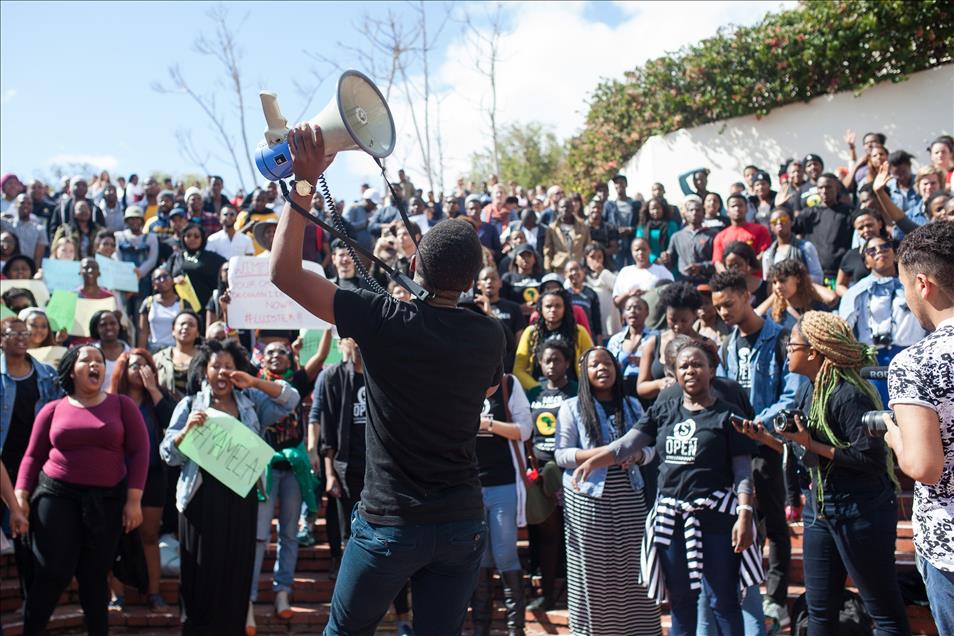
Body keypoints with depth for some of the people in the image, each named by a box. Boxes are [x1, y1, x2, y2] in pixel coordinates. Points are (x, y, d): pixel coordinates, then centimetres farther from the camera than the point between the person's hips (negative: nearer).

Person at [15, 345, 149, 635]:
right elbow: (33, 456, 7)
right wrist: (21, 496, -4)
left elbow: (139, 451, -2)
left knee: (94, 575, 8)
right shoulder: (53, 409, 4)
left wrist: (133, 500, -7)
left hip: (107, 499, 0)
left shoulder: (122, 405, 2)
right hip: (57, 494, 0)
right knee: (52, 573, -4)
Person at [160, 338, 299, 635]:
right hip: (202, 497, -2)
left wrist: (255, 383, -10)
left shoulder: (250, 400, 9)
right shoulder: (190, 404, 4)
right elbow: (168, 454, 1)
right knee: (202, 571, 2)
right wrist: (187, 429, -19)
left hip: (242, 497, 2)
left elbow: (291, 399, 0)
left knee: (237, 568, 7)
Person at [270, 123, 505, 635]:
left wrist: (305, 182, -11)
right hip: (464, 521, 3)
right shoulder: (489, 336, -4)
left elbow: (284, 272, -13)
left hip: (390, 523, -3)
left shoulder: (385, 320, -16)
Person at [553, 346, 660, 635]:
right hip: (588, 499, -3)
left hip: (629, 497, 3)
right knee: (591, 570, 1)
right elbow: (561, 455, -6)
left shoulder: (632, 405, 11)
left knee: (631, 567, 2)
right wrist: (600, 452, -17)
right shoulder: (572, 407, 0)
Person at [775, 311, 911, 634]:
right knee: (819, 609, 15)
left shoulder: (848, 395, -20)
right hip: (820, 506, 9)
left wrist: (811, 444, -22)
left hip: (861, 510, -9)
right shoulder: (806, 392, 8)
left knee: (885, 610, 3)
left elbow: (870, 456, -25)